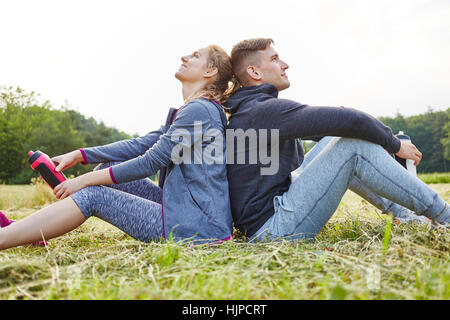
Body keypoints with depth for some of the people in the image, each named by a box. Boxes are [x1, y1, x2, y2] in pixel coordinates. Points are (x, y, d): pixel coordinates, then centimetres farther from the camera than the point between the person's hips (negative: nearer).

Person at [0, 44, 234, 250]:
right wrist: (79, 155, 9)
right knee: (108, 167, 7)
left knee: (93, 195, -11)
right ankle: (22, 230, 12)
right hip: (182, 210, 9)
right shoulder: (187, 112, 18)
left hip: (197, 226, -9)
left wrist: (85, 180, -10)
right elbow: (141, 145, 14)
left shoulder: (199, 110, -14)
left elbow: (151, 162, -17)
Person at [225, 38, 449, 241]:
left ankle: (404, 214, 20)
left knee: (333, 141, 13)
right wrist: (395, 144, -4)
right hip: (271, 228, -11)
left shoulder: (247, 111, 15)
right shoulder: (265, 110, -18)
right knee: (355, 145, -15)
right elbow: (349, 120, -22)